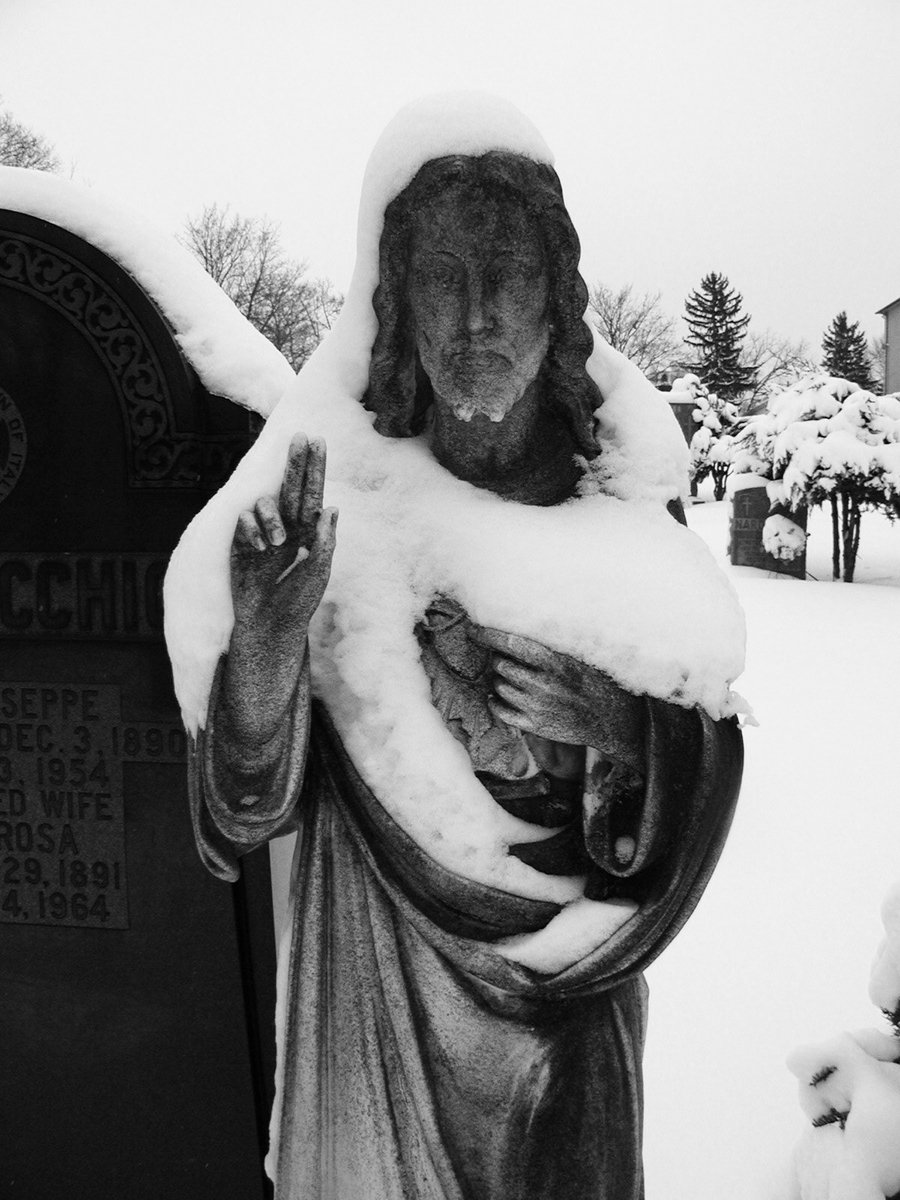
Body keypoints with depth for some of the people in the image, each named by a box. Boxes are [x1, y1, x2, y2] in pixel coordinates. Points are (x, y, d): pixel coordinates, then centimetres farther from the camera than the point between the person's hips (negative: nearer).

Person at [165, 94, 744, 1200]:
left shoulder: (627, 514, -10)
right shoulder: (328, 499, -12)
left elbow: (704, 781, -4)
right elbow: (254, 802, -14)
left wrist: (619, 731, -24)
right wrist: (266, 647, -32)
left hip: (566, 993, 1)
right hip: (374, 983, 0)